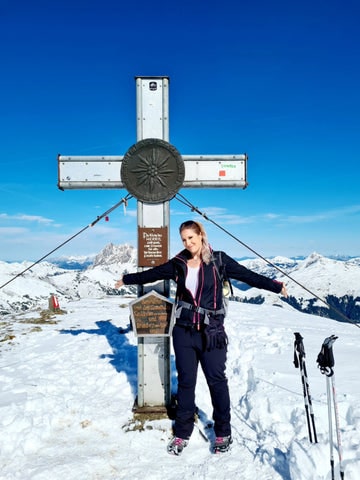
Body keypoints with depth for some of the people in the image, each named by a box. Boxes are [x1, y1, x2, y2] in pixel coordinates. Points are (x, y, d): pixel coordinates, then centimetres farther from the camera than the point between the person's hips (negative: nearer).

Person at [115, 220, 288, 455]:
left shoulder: (218, 260, -4)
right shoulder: (178, 264, 4)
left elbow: (247, 275, -3)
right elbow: (152, 273, 15)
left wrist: (275, 286, -8)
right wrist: (127, 279, 25)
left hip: (211, 332, -2)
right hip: (184, 331, 3)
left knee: (217, 380, 4)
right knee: (185, 381, 11)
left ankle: (223, 433, 22)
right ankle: (182, 433, 25)